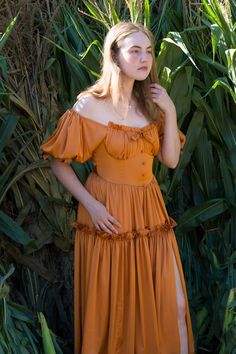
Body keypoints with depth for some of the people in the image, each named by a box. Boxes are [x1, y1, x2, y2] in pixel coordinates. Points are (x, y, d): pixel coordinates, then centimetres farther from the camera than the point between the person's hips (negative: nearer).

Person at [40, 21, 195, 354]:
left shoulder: (151, 101, 5)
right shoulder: (90, 105, -12)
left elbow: (171, 159, 3)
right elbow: (59, 162, -7)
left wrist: (170, 112, -8)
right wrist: (90, 205, -14)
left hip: (150, 211, 5)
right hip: (109, 215, -4)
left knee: (172, 303, 5)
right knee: (112, 305, 9)